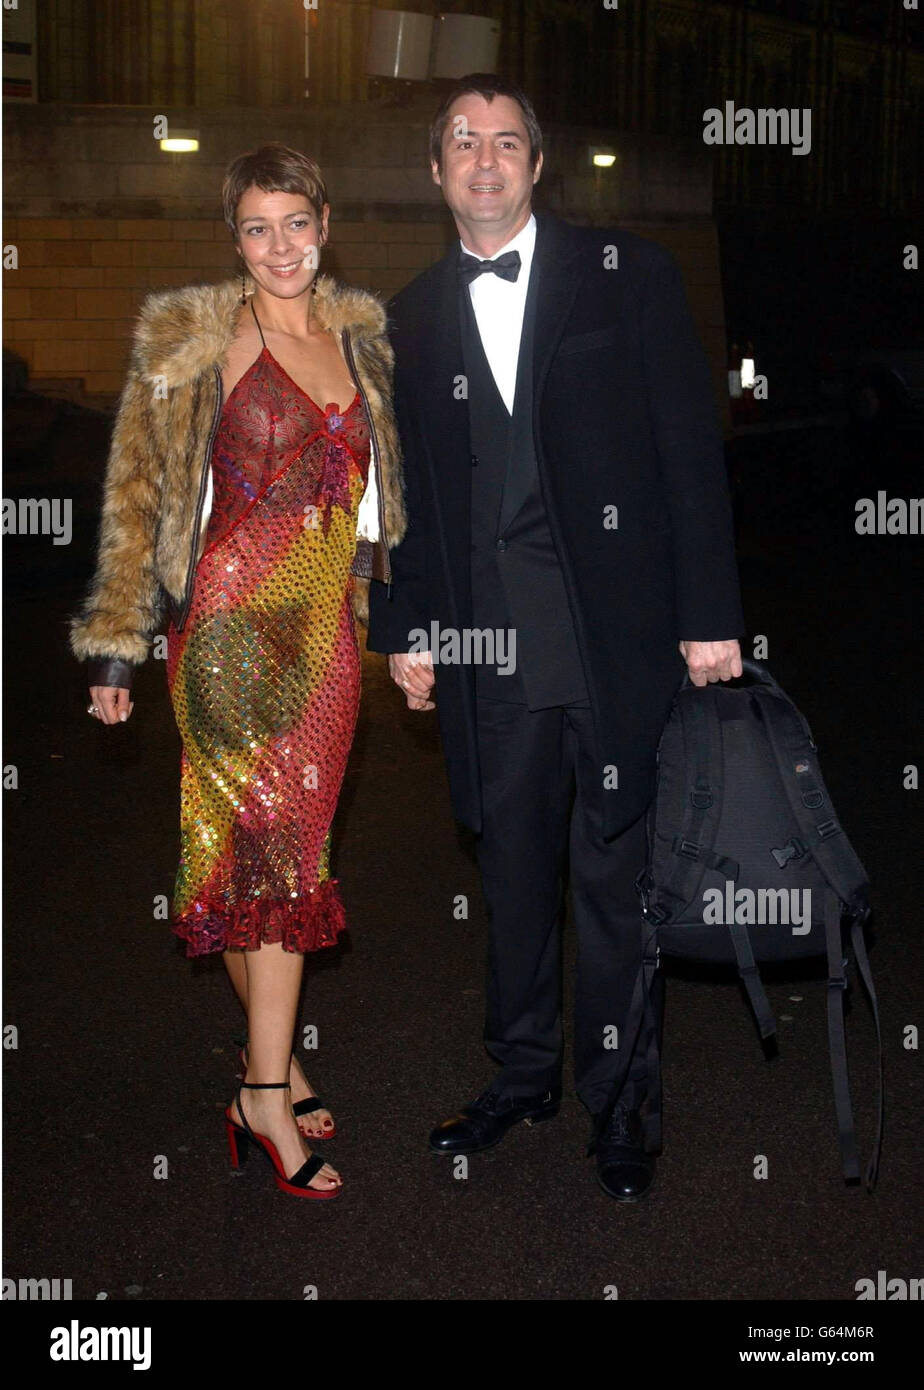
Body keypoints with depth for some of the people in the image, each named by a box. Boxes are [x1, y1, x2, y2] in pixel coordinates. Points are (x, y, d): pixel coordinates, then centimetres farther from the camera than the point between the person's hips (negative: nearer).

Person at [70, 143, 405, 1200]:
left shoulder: (357, 335, 13)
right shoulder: (193, 339, -3)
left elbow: (378, 496, 20)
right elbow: (138, 497, -2)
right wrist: (115, 648, -5)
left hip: (325, 628, 5)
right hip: (235, 624, -4)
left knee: (270, 849, 10)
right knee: (277, 846, -5)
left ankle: (268, 1061, 21)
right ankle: (268, 1092, 4)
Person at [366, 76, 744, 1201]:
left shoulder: (629, 274, 2)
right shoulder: (410, 319, 12)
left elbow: (690, 447, -2)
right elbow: (407, 487, 16)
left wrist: (710, 617, -7)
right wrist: (402, 631, 10)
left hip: (619, 635, -3)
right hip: (486, 649, 3)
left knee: (615, 875, 5)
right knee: (513, 871, 13)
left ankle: (617, 1100, 21)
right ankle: (523, 1073, 31)